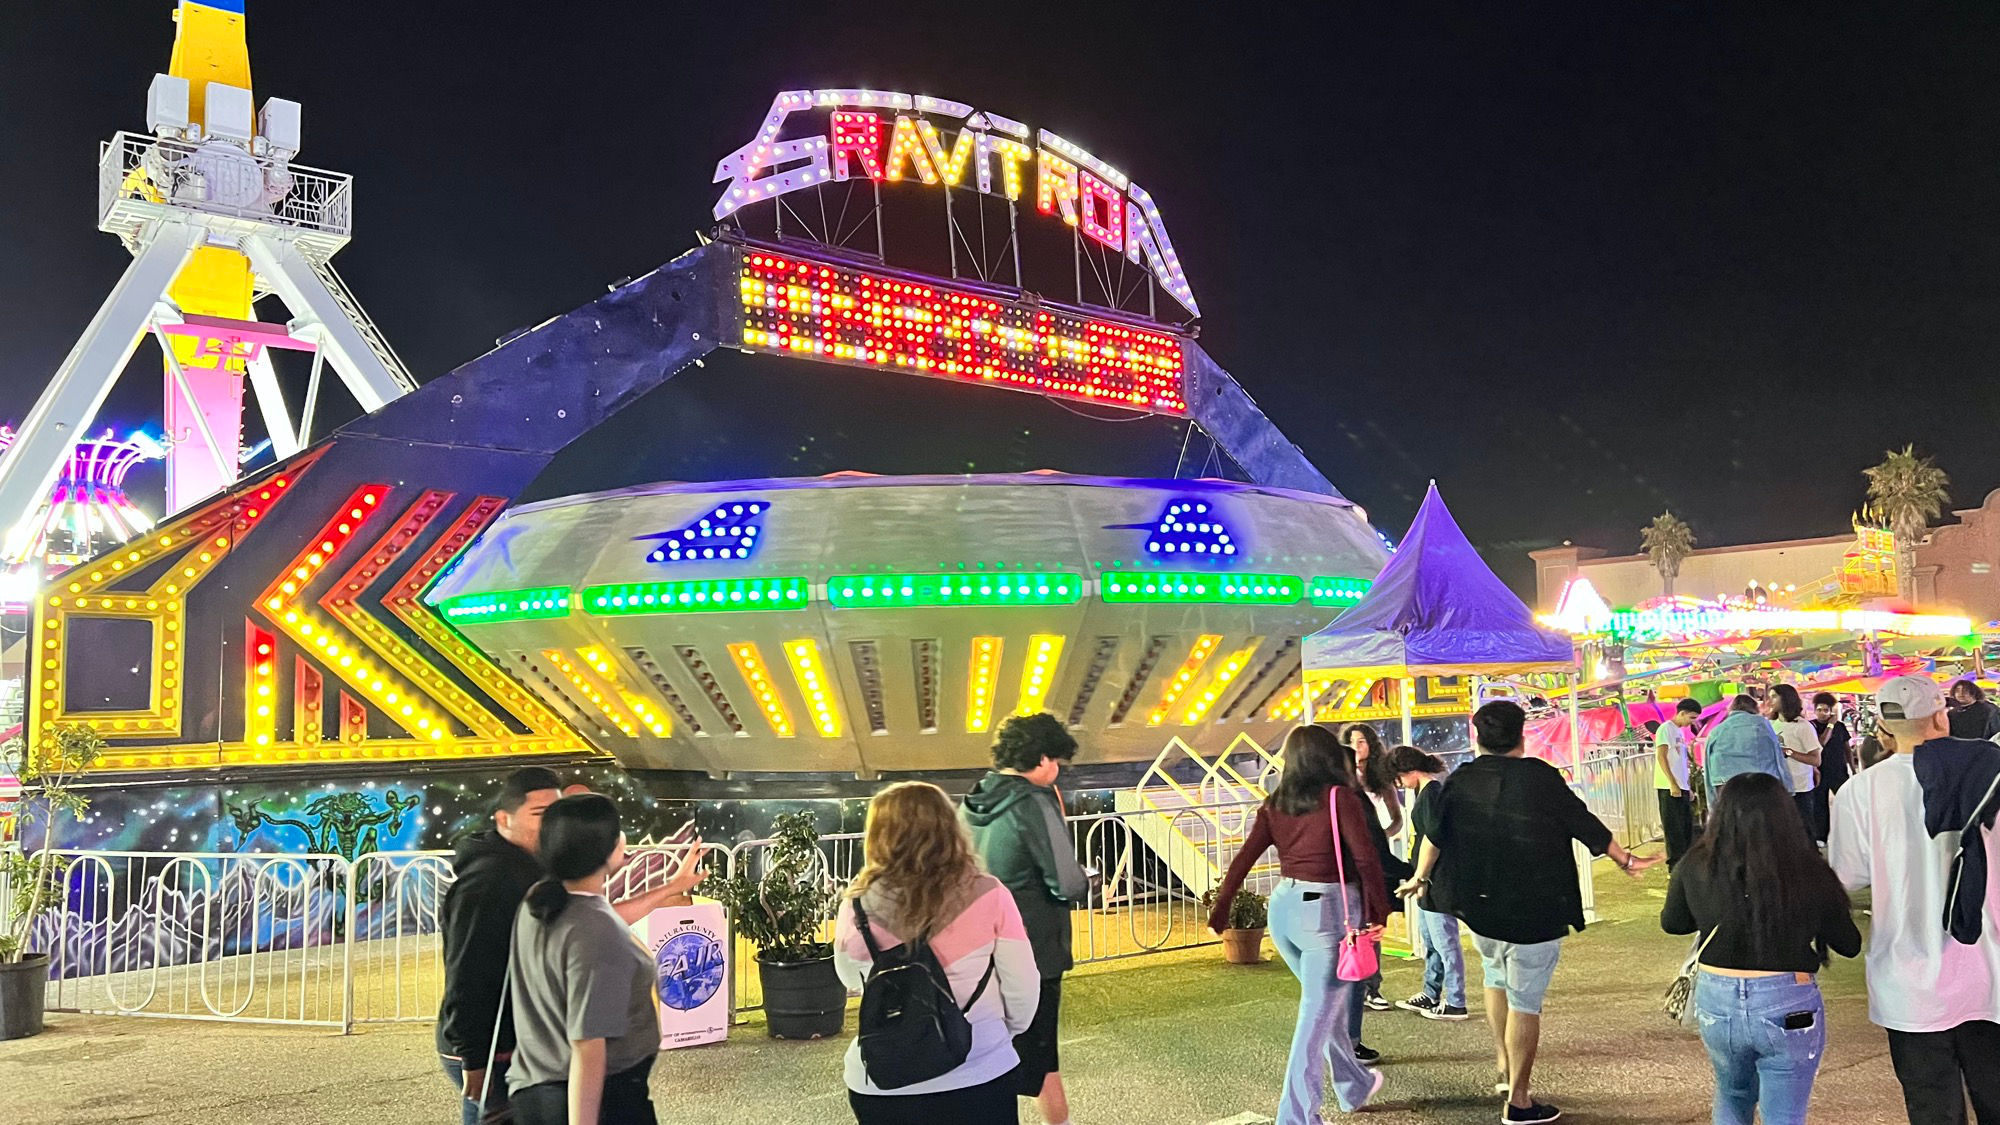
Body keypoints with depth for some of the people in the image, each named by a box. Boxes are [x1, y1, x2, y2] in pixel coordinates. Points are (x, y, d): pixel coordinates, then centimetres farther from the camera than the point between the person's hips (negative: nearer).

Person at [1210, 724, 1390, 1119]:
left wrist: (1220, 910, 6)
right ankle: (1295, 1116, -2)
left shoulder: (1274, 805, 7)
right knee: (1318, 1016, -1)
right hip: (1328, 910, -6)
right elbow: (1366, 858, -15)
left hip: (1284, 907, 6)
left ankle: (1355, 1086, 40)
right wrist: (1378, 912, -9)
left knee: (1326, 1003, 24)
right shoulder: (1340, 797, -8)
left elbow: (1242, 861, 3)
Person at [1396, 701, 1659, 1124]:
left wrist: (1421, 879, 18)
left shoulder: (1461, 781, -1)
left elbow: (1435, 835, 2)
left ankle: (1505, 1069, 29)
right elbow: (1586, 826, -2)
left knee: (1496, 979, 28)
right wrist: (1625, 860, 14)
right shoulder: (1541, 778, -10)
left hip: (1476, 909, 4)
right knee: (1525, 1003, 3)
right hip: (1534, 914, -4)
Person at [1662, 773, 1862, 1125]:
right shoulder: (1809, 874, -14)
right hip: (1787, 1008, -2)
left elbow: (1671, 923, 9)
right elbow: (1849, 945, -1)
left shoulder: (1695, 868, -8)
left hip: (1716, 1002, 3)